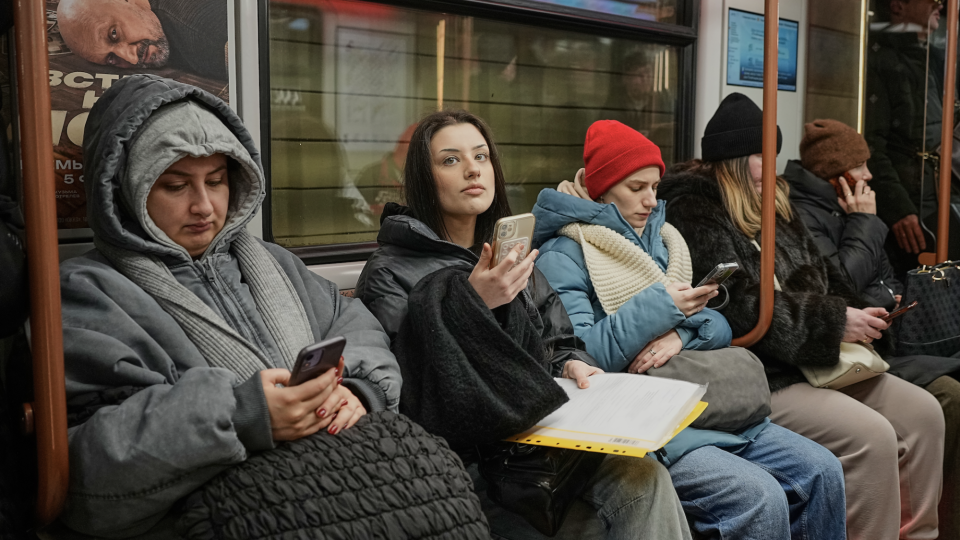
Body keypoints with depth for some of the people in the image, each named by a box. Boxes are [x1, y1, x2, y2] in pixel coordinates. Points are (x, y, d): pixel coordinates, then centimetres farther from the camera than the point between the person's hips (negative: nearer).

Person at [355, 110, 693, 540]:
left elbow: (560, 343, 22)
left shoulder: (511, 255, 18)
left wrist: (572, 365, -2)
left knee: (643, 476, -22)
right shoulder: (389, 275, -4)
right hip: (470, 456, -5)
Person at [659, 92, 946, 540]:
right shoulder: (694, 214, -12)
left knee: (923, 412, 2)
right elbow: (741, 308, -22)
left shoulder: (774, 205, 16)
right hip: (758, 378, -9)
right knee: (871, 436, -21)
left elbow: (820, 280, 18)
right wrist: (834, 323, -19)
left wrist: (856, 314, -4)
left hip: (816, 363, 9)